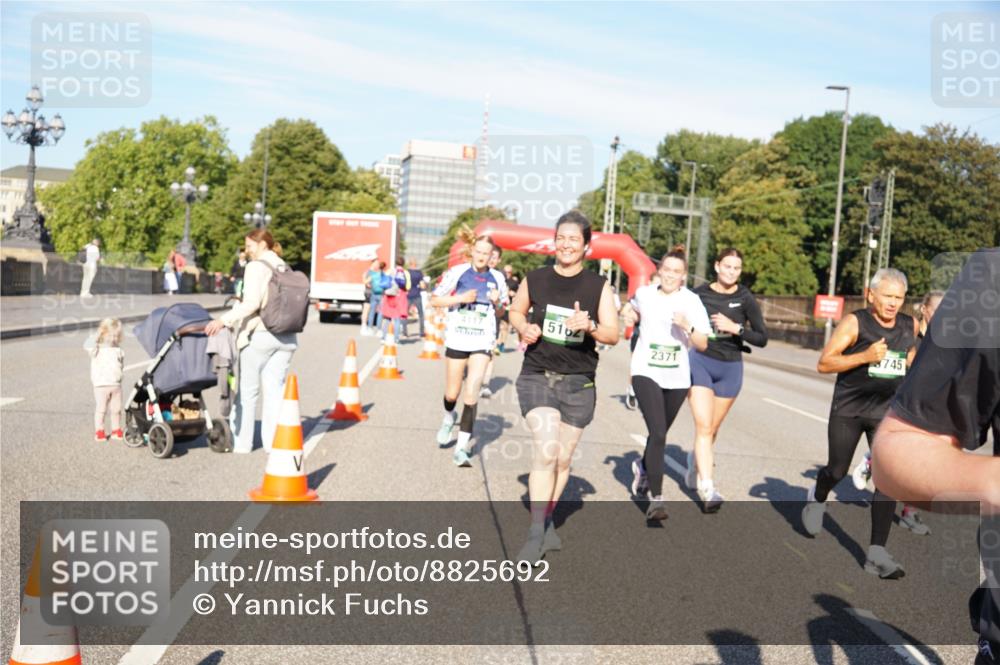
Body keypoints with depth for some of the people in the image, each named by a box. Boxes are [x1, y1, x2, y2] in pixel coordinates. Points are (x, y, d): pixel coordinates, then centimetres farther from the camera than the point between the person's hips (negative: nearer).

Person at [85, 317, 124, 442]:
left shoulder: (118, 350, 10)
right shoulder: (97, 350, -5)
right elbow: (87, 346, -25)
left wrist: (121, 374, 7)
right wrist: (96, 335, -22)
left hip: (116, 384, 4)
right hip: (101, 385, -4)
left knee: (116, 409, 9)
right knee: (101, 409, 2)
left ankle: (116, 430, 20)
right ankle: (99, 431, 10)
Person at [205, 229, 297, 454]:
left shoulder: (257, 267, -7)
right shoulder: (285, 268, 13)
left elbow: (252, 303, -18)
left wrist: (224, 320, -19)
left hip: (259, 334, -6)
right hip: (286, 337, 6)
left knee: (247, 391, 5)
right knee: (275, 389, 8)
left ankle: (241, 442, 11)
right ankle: (275, 442, 7)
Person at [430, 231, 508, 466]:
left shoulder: (497, 278, 4)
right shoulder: (457, 272, -4)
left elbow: (502, 311, 15)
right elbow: (434, 300, -2)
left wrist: (497, 302, -7)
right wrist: (461, 298, -15)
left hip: (482, 343, 0)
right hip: (457, 340, 0)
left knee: (472, 393, -12)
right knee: (452, 393, 12)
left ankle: (462, 446, -7)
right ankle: (449, 417, 47)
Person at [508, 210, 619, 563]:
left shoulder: (598, 286, -1)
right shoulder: (535, 279, 1)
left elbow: (613, 334, -3)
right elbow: (516, 310, 18)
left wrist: (589, 326, -24)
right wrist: (524, 328, -4)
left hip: (578, 384, 1)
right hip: (537, 377, -1)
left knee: (563, 459, 10)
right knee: (545, 452, -17)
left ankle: (547, 521, 30)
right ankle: (536, 533, -11)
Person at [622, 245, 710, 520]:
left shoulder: (692, 301, -4)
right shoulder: (644, 293, 2)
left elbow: (703, 345, -9)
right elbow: (632, 307, 28)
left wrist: (687, 326, -25)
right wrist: (627, 312, 7)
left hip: (677, 378, 2)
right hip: (646, 373, -1)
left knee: (660, 433, 18)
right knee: (658, 433, -16)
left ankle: (643, 466, 50)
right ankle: (656, 499, -12)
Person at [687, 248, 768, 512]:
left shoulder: (745, 299, -5)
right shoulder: (699, 293, -3)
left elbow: (762, 338, -8)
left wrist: (735, 327, -20)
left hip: (730, 369, 1)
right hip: (700, 363, -1)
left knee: (711, 429, 14)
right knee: (704, 427, -13)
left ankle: (696, 463, 43)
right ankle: (707, 488, -15)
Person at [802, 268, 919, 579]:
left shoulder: (910, 325, 3)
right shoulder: (855, 322, -12)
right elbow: (824, 363, -17)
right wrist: (864, 357, -27)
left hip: (887, 412, 3)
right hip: (848, 410, -3)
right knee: (837, 471, 10)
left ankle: (877, 553, -6)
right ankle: (817, 499, 47)